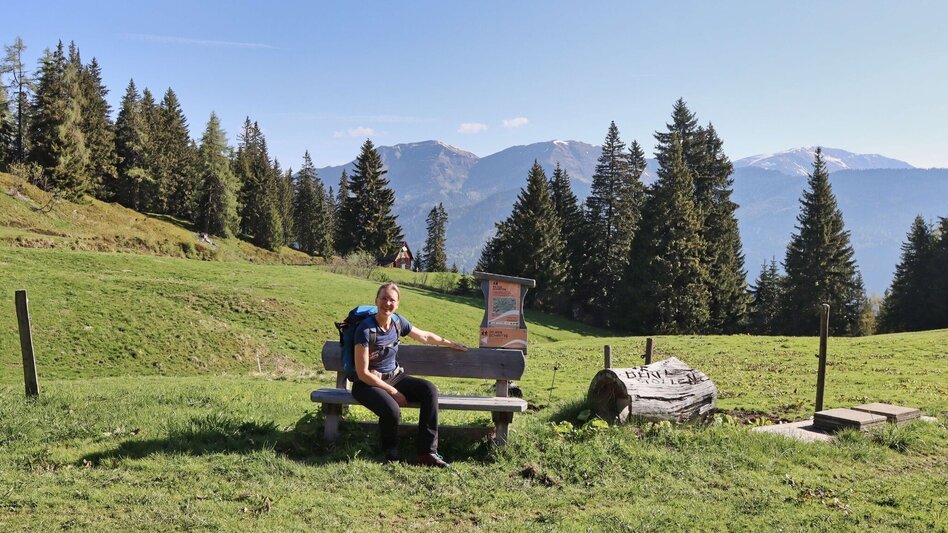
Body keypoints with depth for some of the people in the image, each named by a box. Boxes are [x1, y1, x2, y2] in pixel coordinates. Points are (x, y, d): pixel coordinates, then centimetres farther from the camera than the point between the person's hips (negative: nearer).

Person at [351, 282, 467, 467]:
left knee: (429, 389, -18)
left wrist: (451, 344, 27)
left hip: (394, 377, 6)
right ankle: (391, 450, 1)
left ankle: (427, 452, -15)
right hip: (368, 383, -6)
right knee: (392, 410, -34)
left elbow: (425, 336, 19)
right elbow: (363, 373, -18)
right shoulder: (366, 330, -20)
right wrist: (393, 392, -17)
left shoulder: (398, 322, -1)